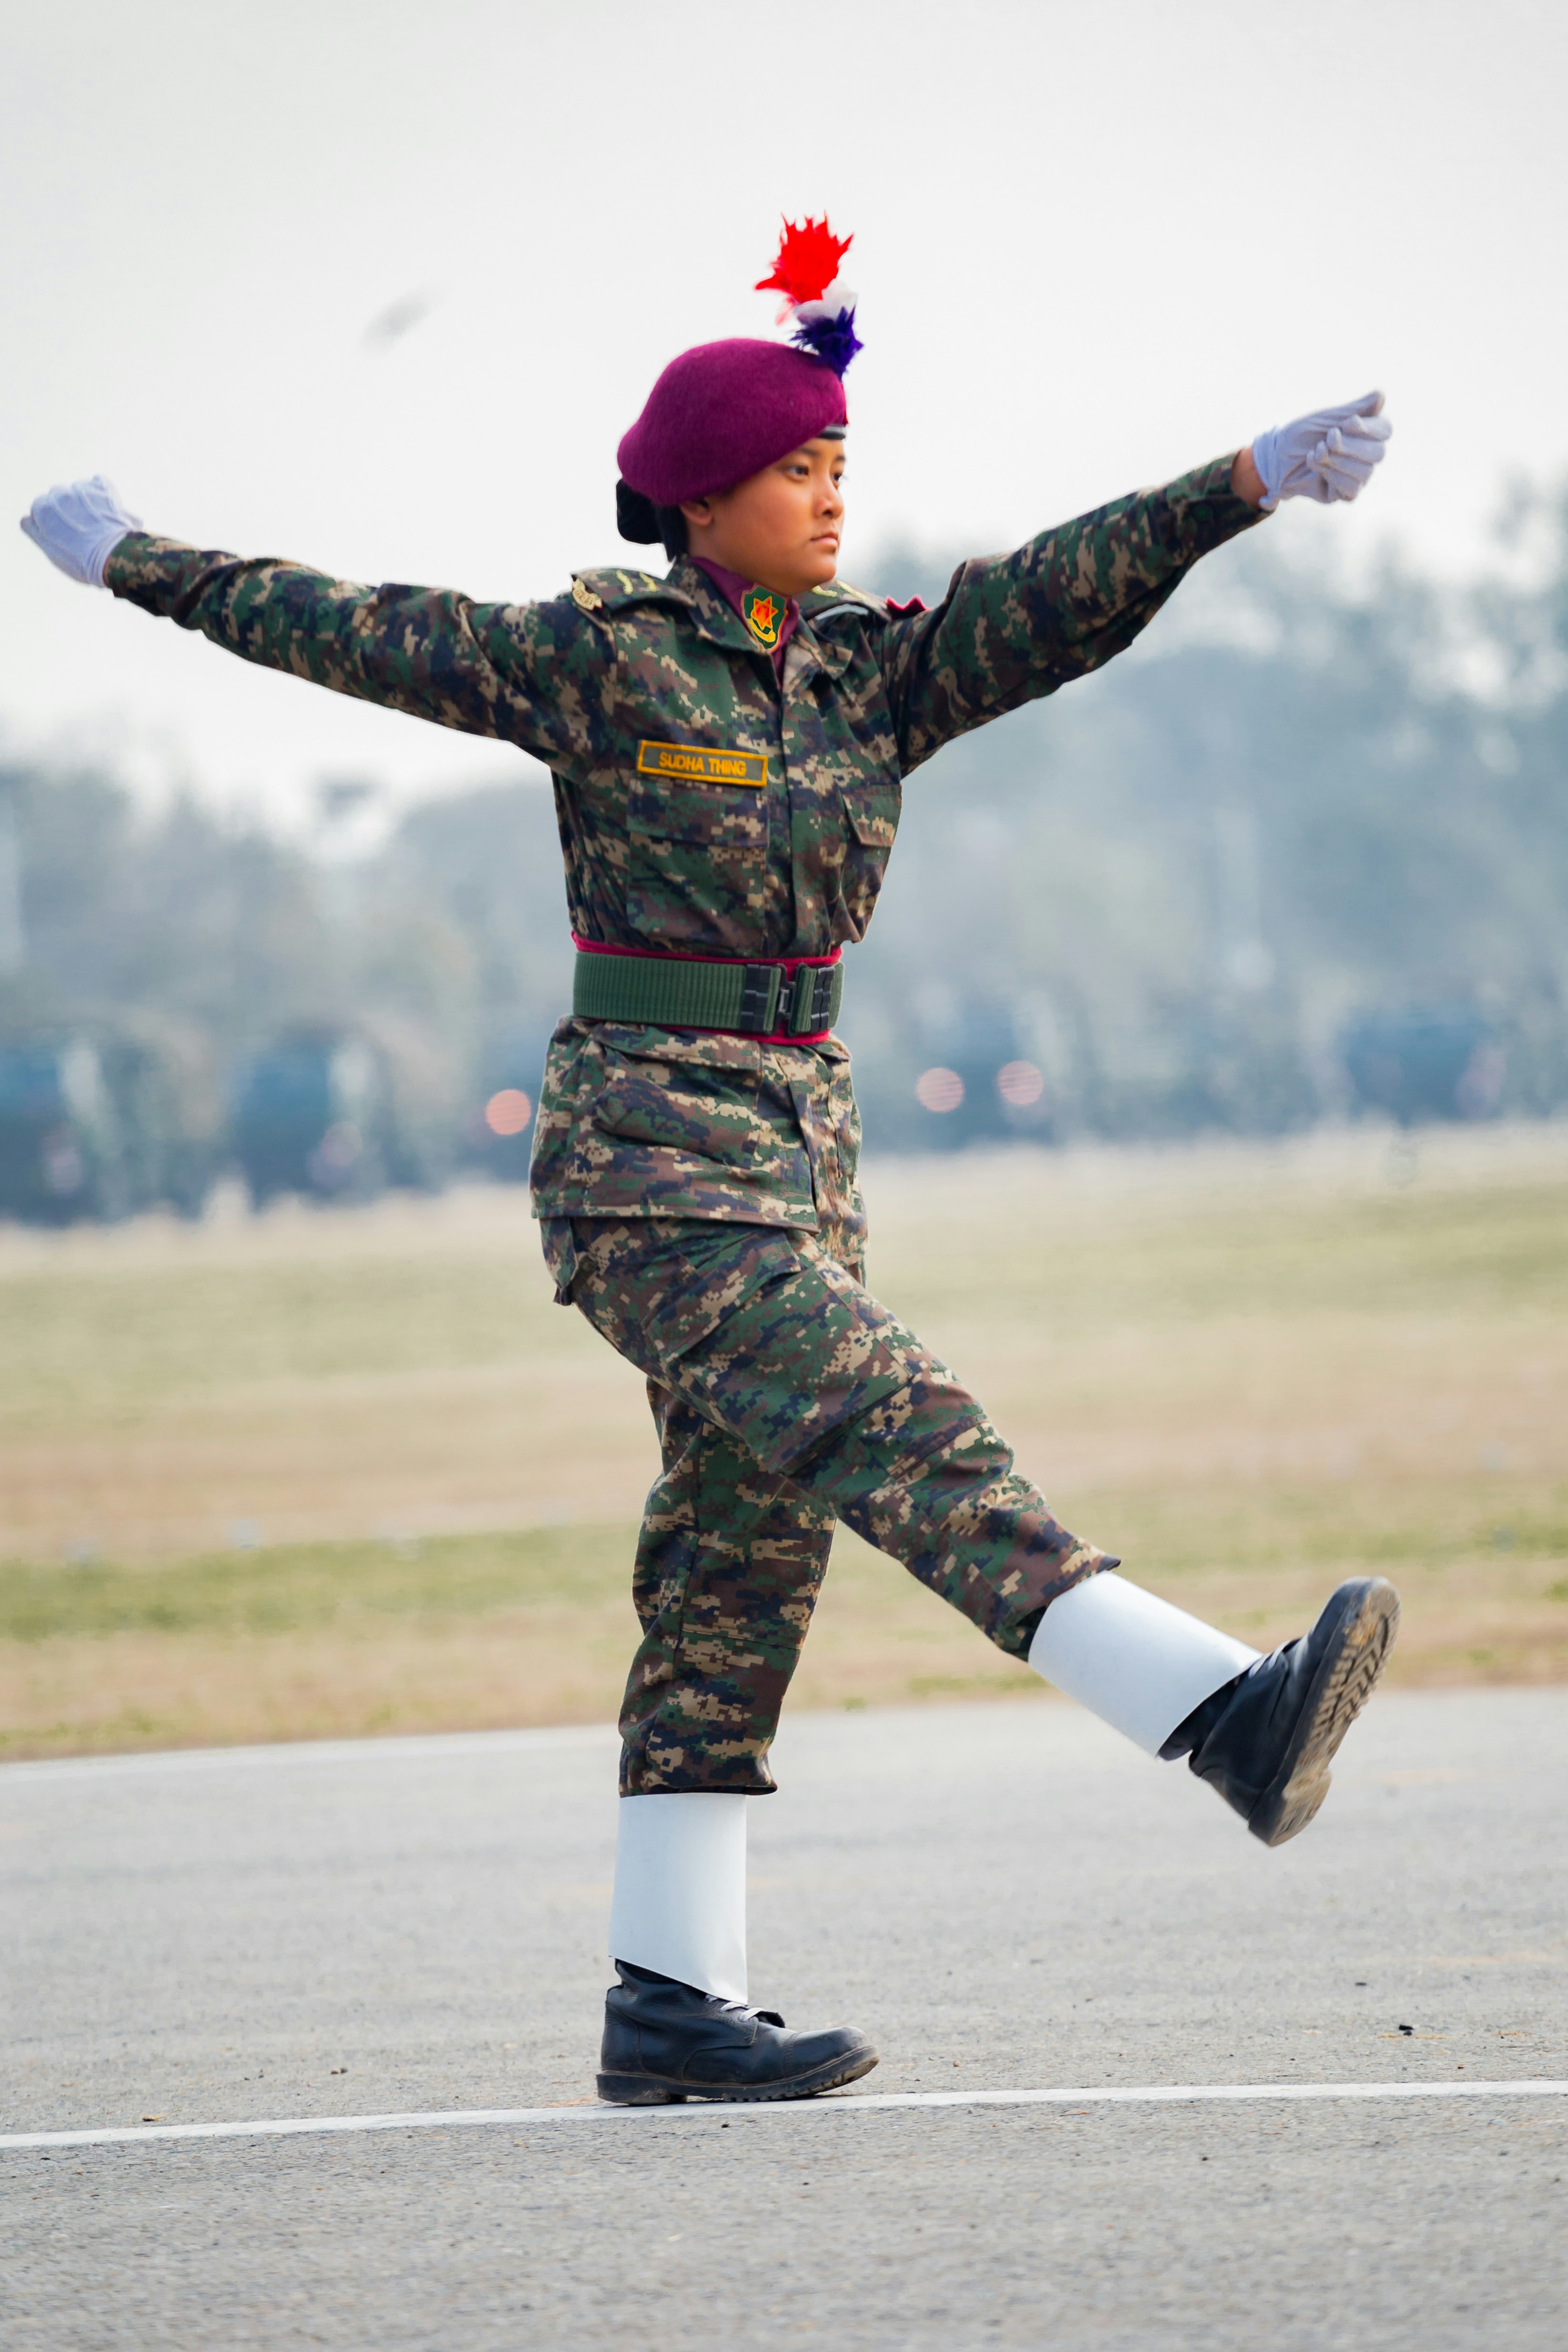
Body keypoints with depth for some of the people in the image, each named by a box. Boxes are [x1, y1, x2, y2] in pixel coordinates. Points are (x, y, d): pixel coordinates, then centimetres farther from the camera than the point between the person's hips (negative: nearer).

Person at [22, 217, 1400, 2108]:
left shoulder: (873, 671, 10)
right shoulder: (596, 660, -4)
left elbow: (1062, 592, -3)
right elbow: (353, 635, 5)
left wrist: (1246, 484, -17)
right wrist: (132, 565, 14)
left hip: (799, 1159, 8)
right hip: (648, 1159, -8)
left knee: (737, 1584, 7)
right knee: (900, 1438, -22)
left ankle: (668, 2008, 10)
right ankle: (1228, 1721, -39)